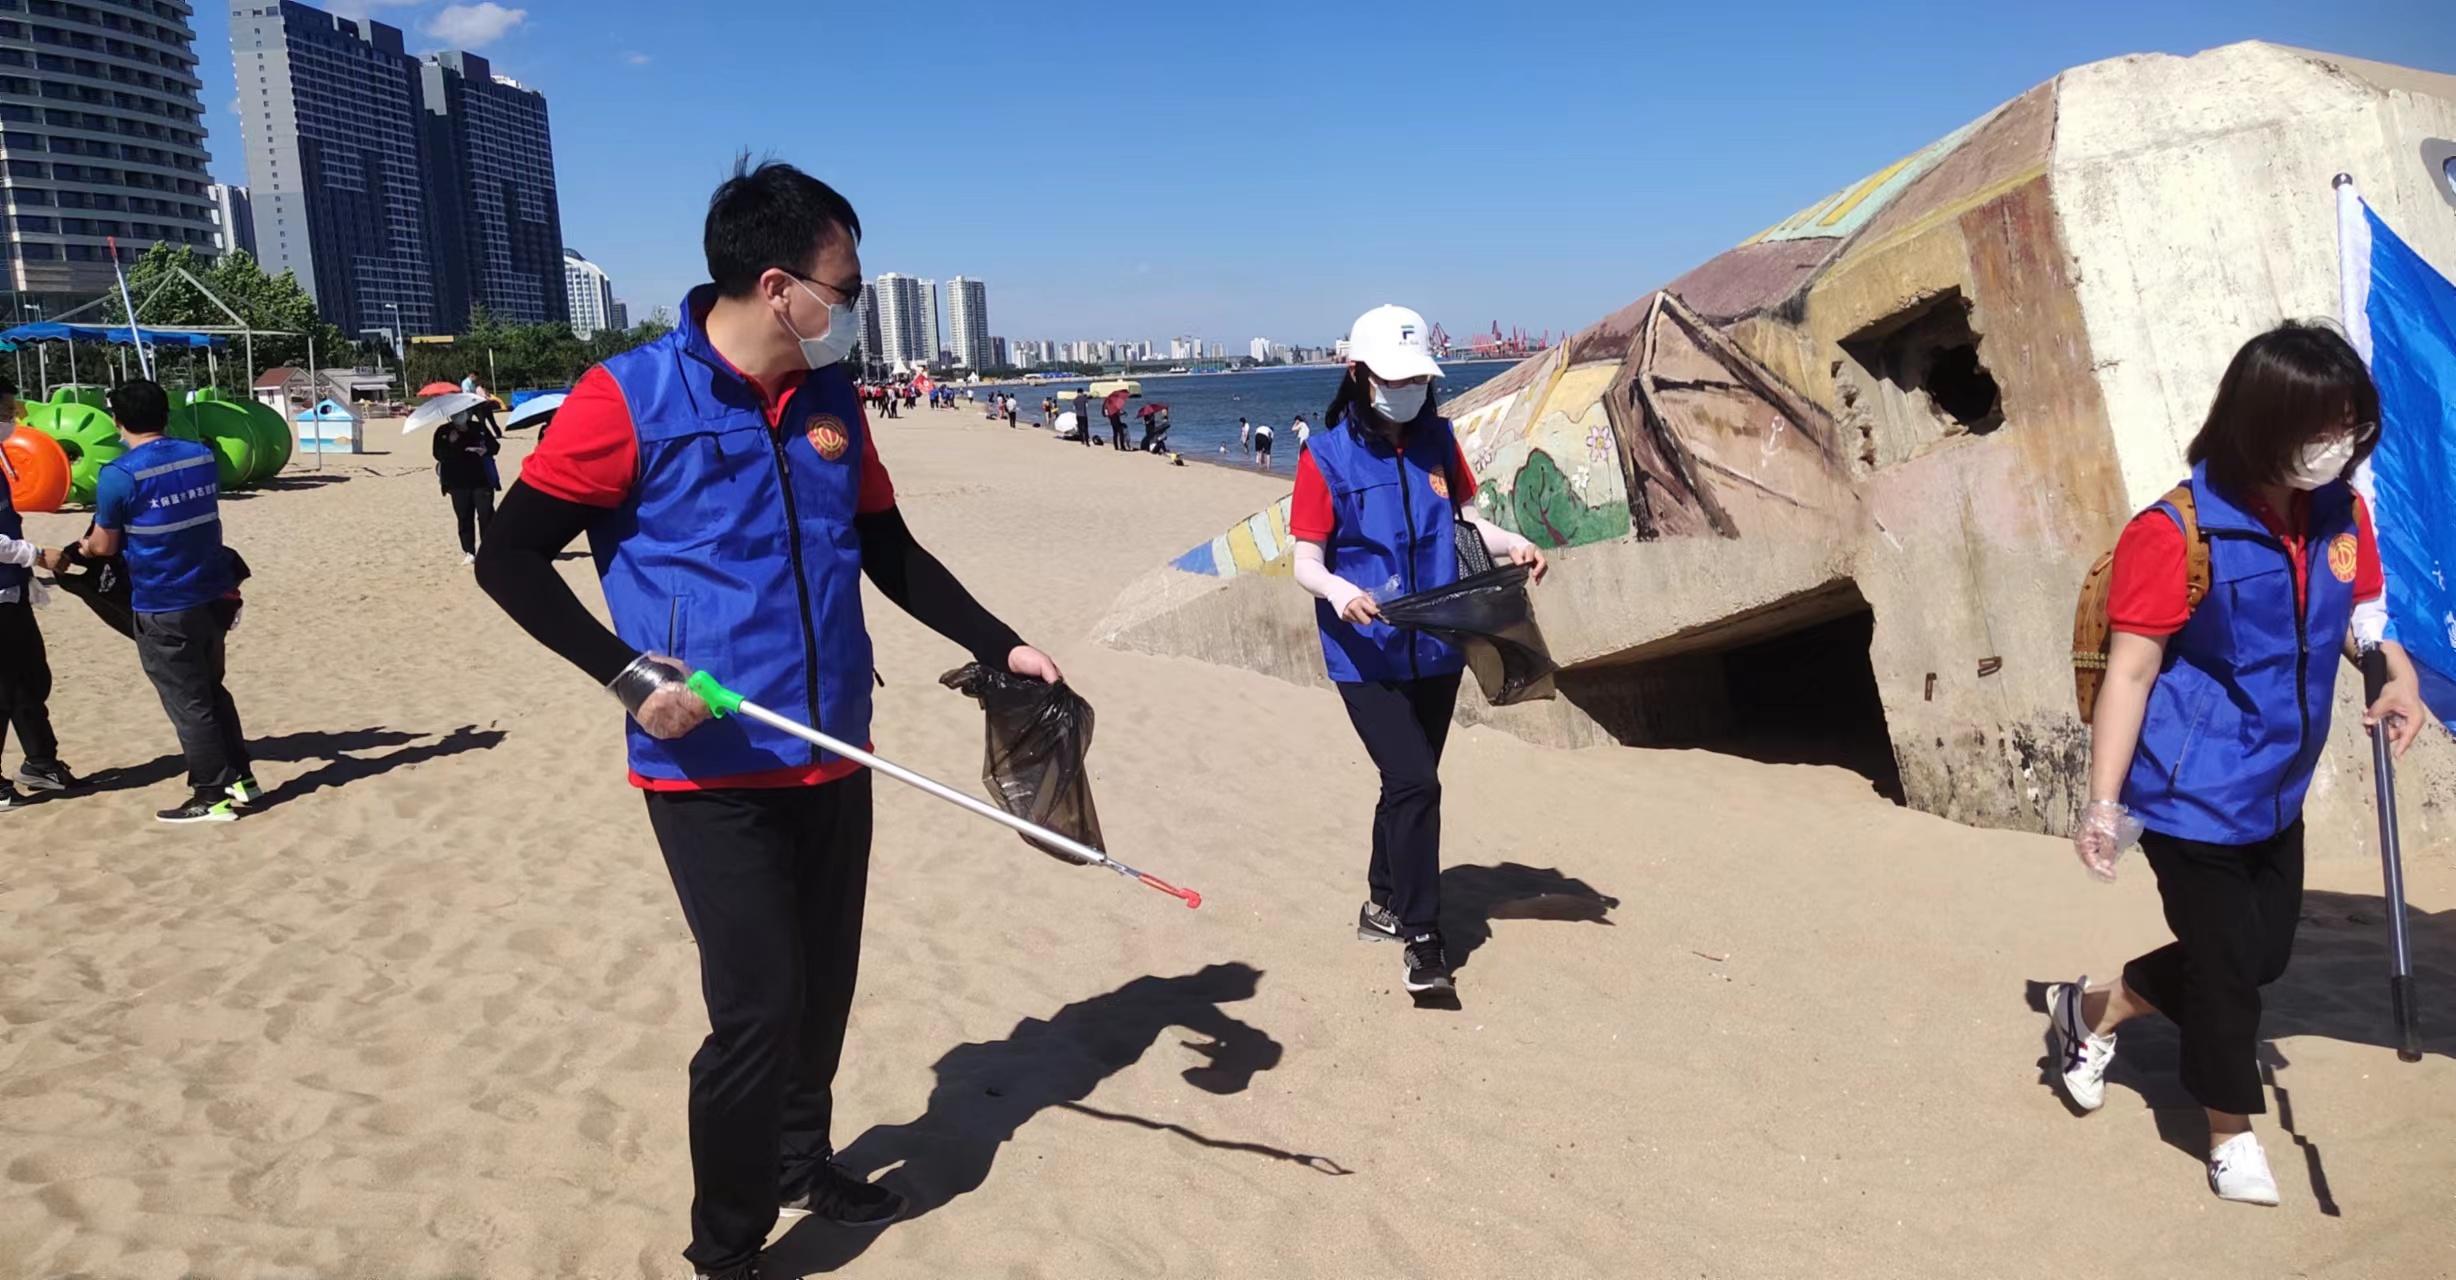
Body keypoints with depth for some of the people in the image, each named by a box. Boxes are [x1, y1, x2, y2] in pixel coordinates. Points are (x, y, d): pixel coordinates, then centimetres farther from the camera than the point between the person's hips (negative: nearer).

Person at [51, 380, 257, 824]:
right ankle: (241, 779, 23)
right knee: (211, 691, 20)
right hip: (214, 595, 6)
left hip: (164, 608, -6)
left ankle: (214, 797, 9)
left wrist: (80, 548, 19)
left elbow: (104, 546, -4)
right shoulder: (202, 455, 4)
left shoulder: (119, 475, -14)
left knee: (188, 704, 3)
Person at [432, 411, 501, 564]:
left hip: (481, 481, 0)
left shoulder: (479, 428, 3)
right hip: (458, 484, 1)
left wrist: (486, 450, -16)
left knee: (486, 515, -1)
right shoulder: (443, 432, 2)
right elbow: (438, 455, -6)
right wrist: (450, 443, -20)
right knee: (464, 518, 4)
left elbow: (495, 446, 6)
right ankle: (469, 552, 9)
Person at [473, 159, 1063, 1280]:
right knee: (756, 1007, -7)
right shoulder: (632, 396, -12)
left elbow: (891, 554, 17)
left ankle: (805, 1165, 39)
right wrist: (627, 674, -18)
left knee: (823, 987, 16)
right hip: (710, 772, -6)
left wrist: (1001, 646, 11)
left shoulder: (832, 402, 7)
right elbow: (510, 558, -8)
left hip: (833, 760, 6)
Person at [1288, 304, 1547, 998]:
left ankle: (1383, 904, 35)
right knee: (1415, 783, -15)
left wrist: (1509, 542, -1)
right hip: (1366, 655, -5)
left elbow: (1464, 512, 19)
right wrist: (1338, 589, -30)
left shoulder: (1436, 438, 5)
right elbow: (1306, 559, -9)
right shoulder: (1328, 457, -9)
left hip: (1436, 649, 5)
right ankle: (1422, 941, -6)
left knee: (1409, 782, 16)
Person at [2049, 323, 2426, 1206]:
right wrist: (2103, 801, -20)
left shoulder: (2341, 513, -3)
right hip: (2195, 795, -7)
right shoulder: (2178, 532, -23)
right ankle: (2232, 1135, 30)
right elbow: (2130, 672, -20)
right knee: (2227, 964, 7)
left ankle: (2095, 1008, 40)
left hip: (2275, 794, 7)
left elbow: (2364, 613, 11)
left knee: (2262, 955, 19)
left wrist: (2399, 676, -12)